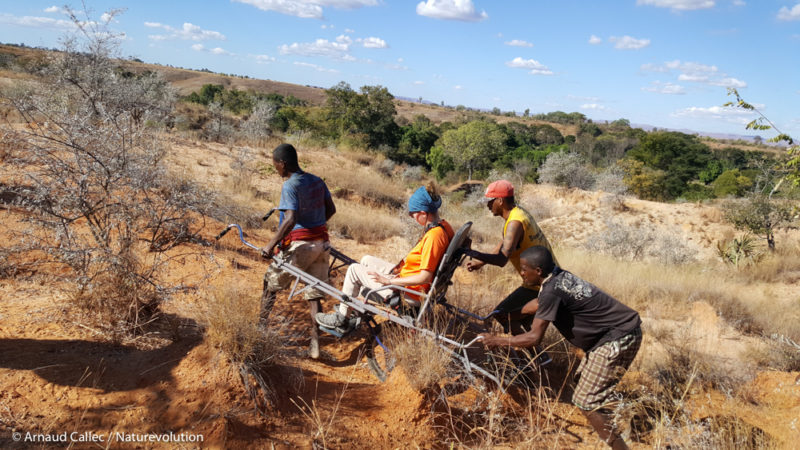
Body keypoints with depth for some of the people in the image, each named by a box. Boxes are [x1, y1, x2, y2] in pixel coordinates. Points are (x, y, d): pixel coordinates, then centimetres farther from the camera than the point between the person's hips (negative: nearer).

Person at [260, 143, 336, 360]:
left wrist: (271, 245, -23)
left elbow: (290, 220, -26)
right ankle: (315, 345, 12)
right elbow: (331, 209, 15)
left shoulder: (290, 186, -15)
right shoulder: (317, 181, 8)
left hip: (299, 246, -7)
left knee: (270, 284, 14)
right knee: (314, 295, 11)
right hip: (322, 243, 7)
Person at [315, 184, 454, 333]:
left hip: (409, 291, -10)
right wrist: (403, 263, 5)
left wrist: (388, 281, -23)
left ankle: (341, 319, 14)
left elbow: (425, 277, -30)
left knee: (354, 269, -1)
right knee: (367, 260, 21)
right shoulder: (443, 225, 0)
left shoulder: (434, 235, -29)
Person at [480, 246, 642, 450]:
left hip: (619, 338, -10)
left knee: (587, 402, -6)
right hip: (618, 330, 10)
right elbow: (541, 304, 22)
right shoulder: (560, 276, 3)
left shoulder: (552, 290, -23)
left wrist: (497, 340, -11)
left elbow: (534, 337, -22)